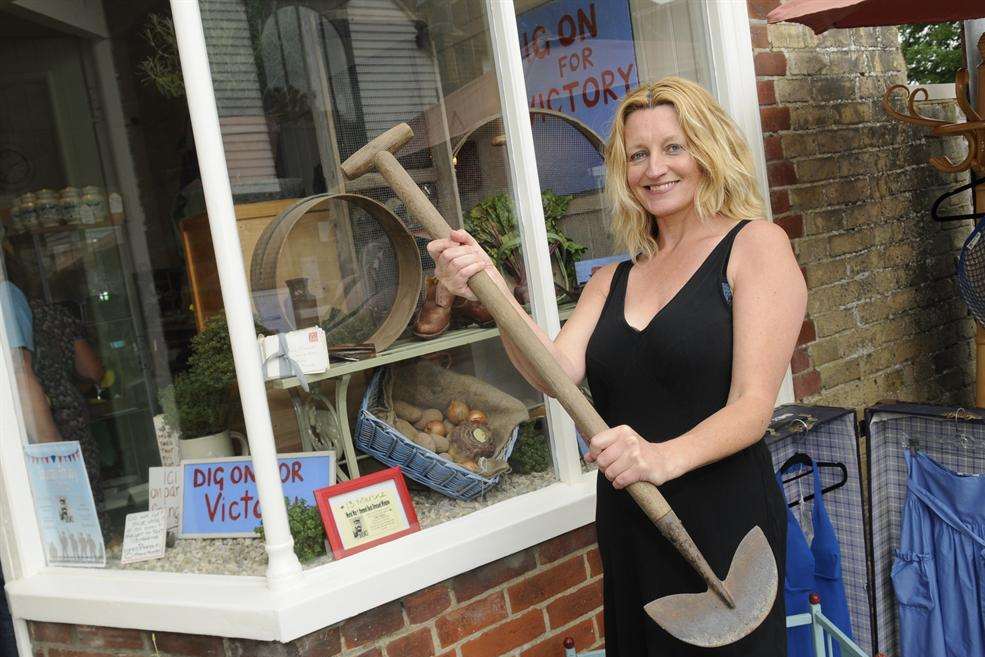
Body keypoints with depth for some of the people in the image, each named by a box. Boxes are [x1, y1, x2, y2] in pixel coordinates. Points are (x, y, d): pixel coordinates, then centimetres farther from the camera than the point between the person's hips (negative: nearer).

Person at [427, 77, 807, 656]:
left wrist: (665, 457, -30)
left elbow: (753, 406, -13)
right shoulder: (612, 282, 11)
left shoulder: (755, 244, -4)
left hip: (723, 526, -4)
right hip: (627, 529, 5)